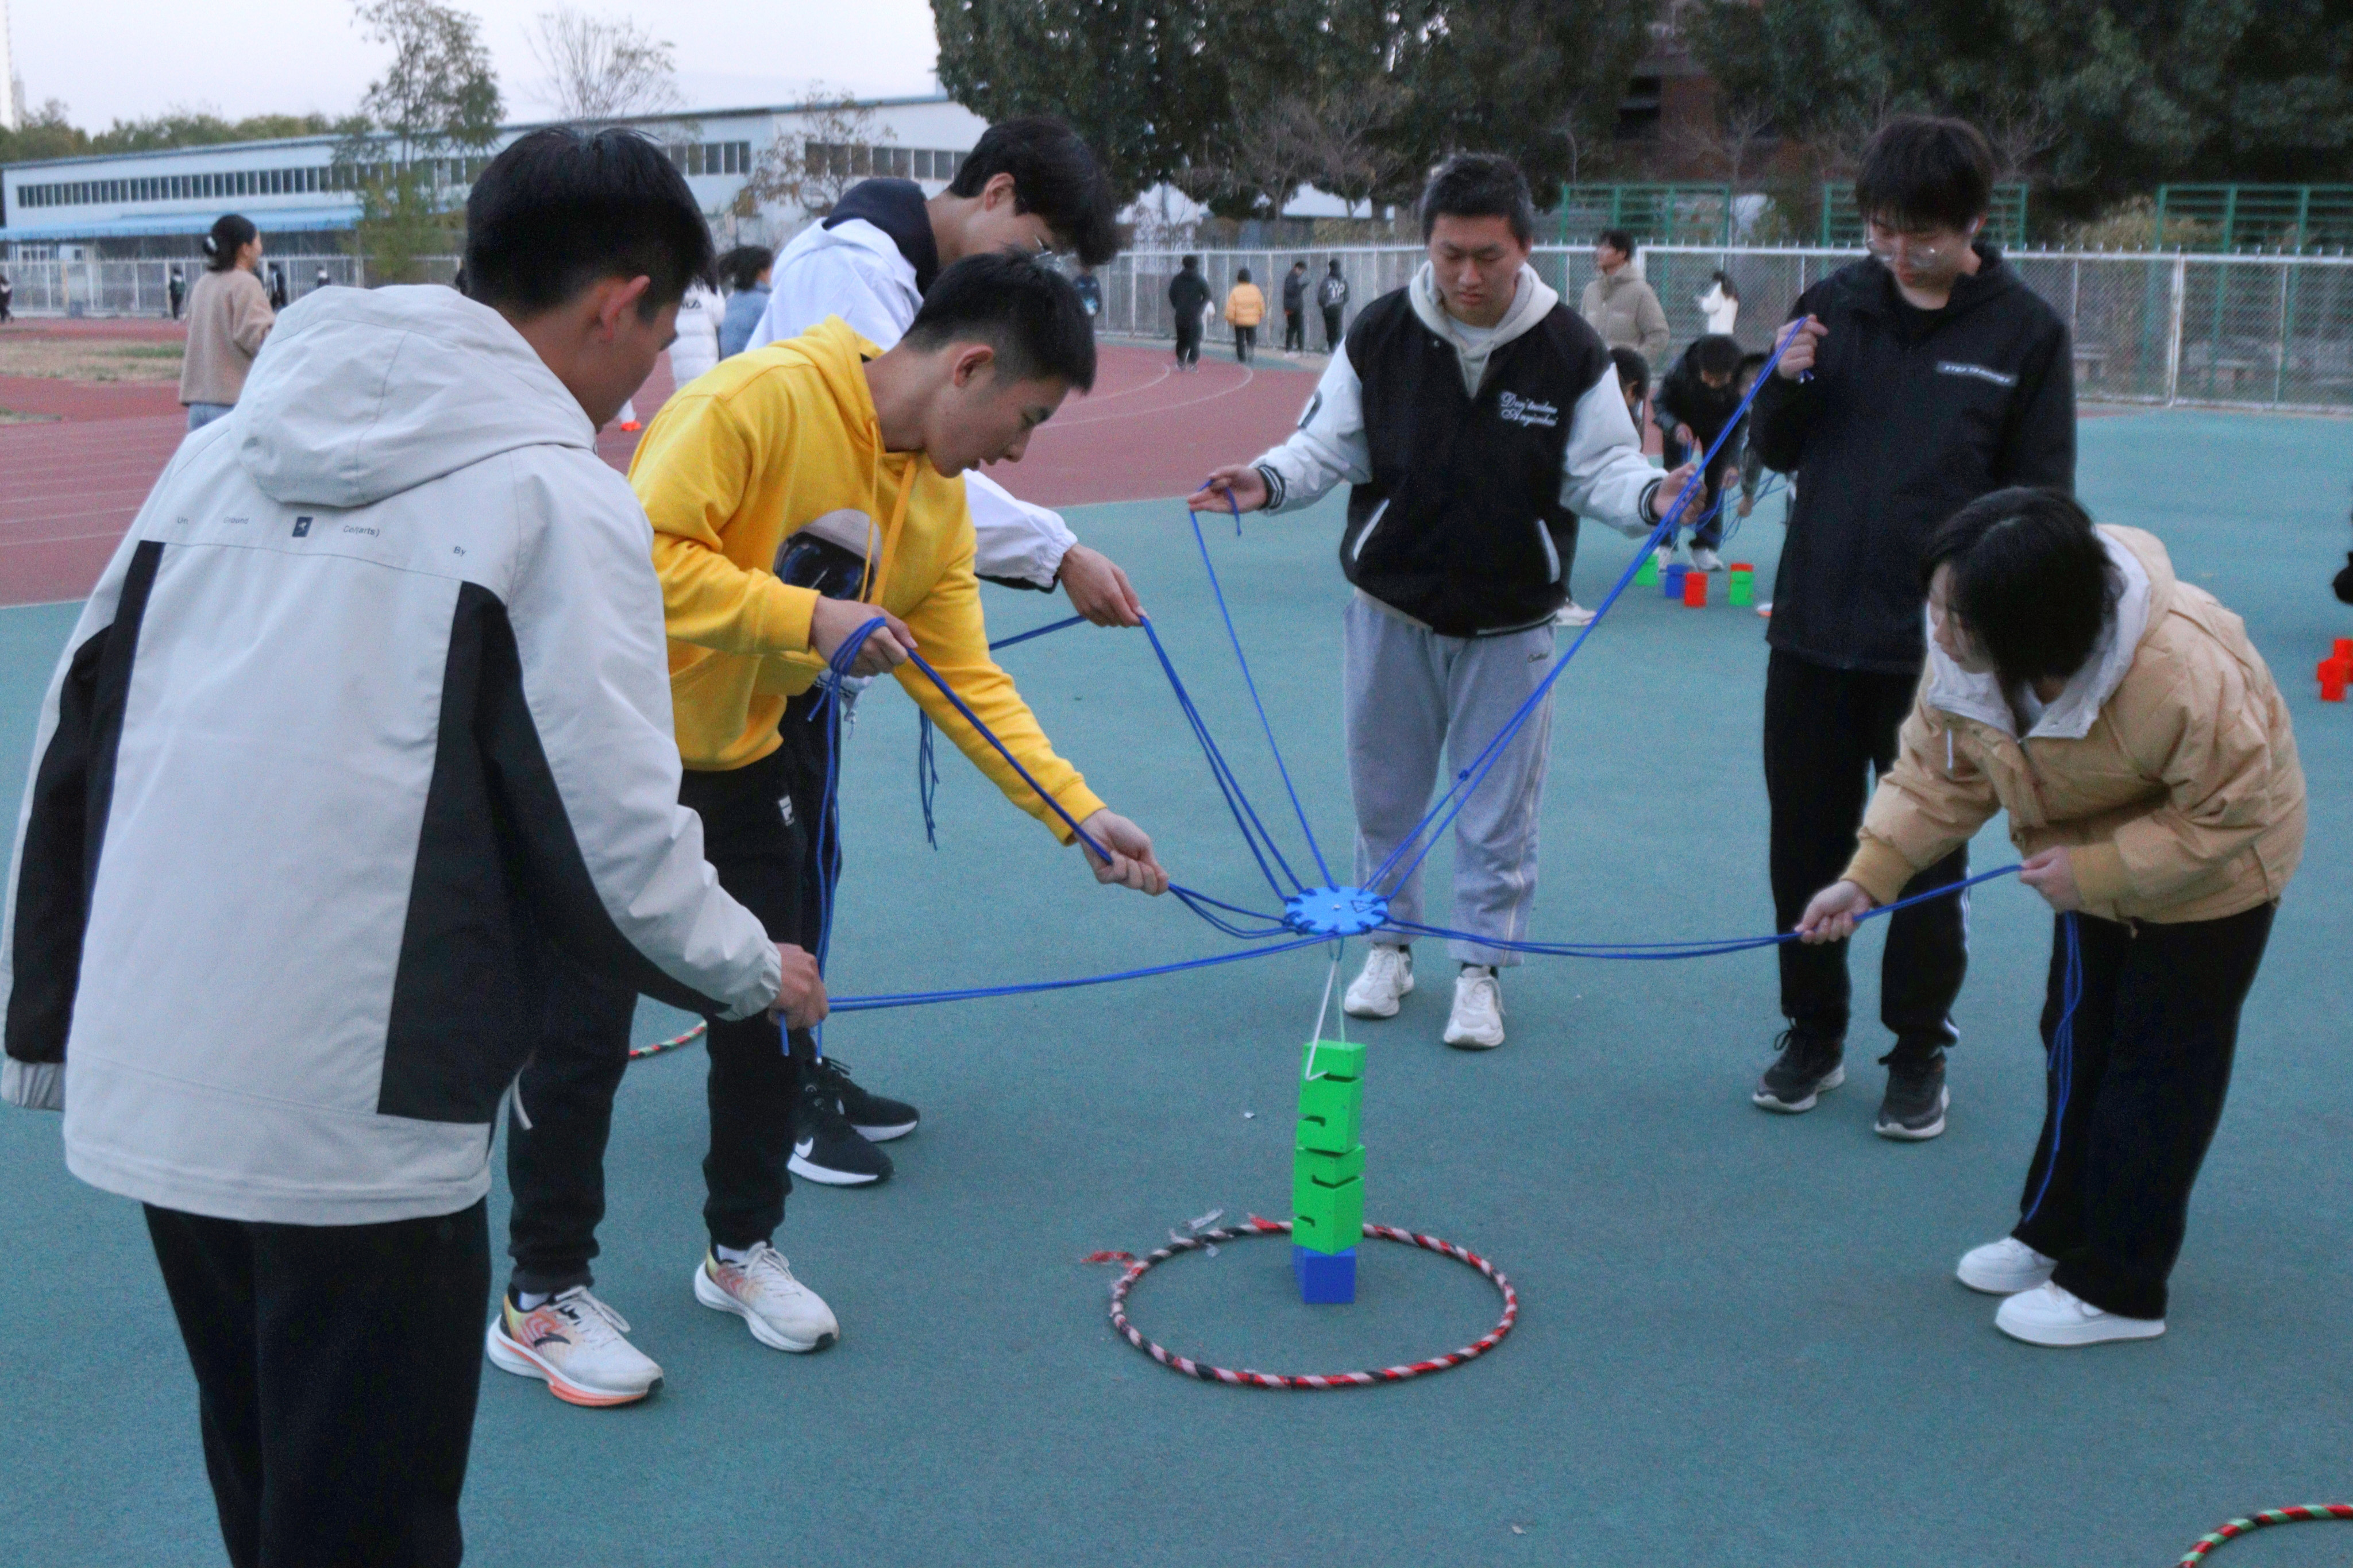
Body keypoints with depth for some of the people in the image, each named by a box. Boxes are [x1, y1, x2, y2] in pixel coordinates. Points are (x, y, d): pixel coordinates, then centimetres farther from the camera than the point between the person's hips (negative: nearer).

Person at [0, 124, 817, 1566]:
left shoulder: (229, 449, 10)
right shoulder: (556, 497, -9)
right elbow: (614, 839, -11)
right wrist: (755, 970, 7)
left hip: (146, 1086, 7)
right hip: (359, 1123, -7)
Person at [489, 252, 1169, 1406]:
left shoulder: (938, 500, -1)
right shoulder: (761, 399, -25)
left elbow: (968, 680, 1)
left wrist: (1080, 812, -5)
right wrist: (807, 615, -32)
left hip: (744, 760, 8)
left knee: (775, 1007, 12)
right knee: (584, 1029, -1)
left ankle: (742, 1250, 32)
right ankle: (542, 1302, 15)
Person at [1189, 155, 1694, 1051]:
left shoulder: (1570, 352, -10)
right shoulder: (1380, 334, -7)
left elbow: (1601, 471, -7)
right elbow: (1327, 447, -2)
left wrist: (1650, 496, -28)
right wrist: (1270, 481, -22)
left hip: (1510, 623, -1)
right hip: (1390, 609, 1)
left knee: (1499, 807, 6)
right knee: (1384, 791, 14)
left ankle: (1482, 968, 21)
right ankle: (1390, 943, 33)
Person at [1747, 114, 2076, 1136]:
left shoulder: (2024, 333, -5)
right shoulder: (1834, 304, 3)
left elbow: (2039, 502, -3)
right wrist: (1787, 385, -10)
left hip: (1939, 651, -3)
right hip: (1813, 633, 3)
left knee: (1928, 860, 8)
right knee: (1805, 848, 12)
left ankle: (1919, 1054, 23)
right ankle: (1814, 1034, 28)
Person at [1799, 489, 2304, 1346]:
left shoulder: (2183, 674, -42)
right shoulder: (1962, 654, -25)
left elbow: (2227, 813, -30)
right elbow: (1938, 770, -13)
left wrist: (2095, 871, -34)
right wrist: (1868, 875, -22)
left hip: (2212, 862, -6)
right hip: (2095, 858, 6)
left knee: (2159, 1062, -1)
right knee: (2077, 1038, 16)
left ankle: (2117, 1288, 10)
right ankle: (2055, 1231, 34)